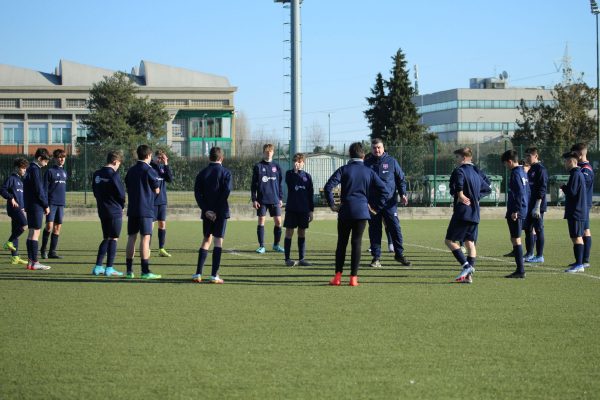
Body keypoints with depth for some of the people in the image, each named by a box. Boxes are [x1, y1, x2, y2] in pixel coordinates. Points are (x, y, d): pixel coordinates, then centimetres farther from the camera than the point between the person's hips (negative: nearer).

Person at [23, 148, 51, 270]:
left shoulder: (30, 169, 16)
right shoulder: (35, 170, -14)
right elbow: (39, 190, -16)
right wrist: (46, 205, -7)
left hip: (30, 205, 10)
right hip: (36, 206, -10)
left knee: (32, 233, 11)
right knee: (35, 232, -8)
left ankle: (30, 261, 12)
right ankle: (34, 262, -8)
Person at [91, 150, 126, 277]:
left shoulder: (96, 174, 7)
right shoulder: (114, 174, -14)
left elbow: (95, 191, 12)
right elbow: (121, 193, -12)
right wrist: (122, 206, 5)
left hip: (102, 211, 7)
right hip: (115, 211, -7)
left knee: (106, 238, 16)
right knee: (113, 239, 0)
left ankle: (98, 267, 12)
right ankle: (109, 268, -1)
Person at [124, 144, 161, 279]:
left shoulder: (130, 171, 11)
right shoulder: (149, 170, -8)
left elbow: (127, 188, 15)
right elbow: (157, 190, -2)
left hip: (132, 209, 6)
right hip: (146, 209, -6)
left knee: (131, 238, 8)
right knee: (145, 238, -6)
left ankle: (129, 270, 10)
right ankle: (145, 271, -10)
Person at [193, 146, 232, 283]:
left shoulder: (202, 173, 6)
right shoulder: (225, 173, -2)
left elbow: (198, 193, -3)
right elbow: (226, 191, -15)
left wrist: (206, 210, -7)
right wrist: (217, 210, -11)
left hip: (207, 212, 3)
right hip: (221, 211, -3)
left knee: (206, 240, 14)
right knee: (218, 241, -1)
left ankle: (198, 273, 6)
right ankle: (214, 275, -7)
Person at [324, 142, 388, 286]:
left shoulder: (344, 170, 1)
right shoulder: (369, 172, 6)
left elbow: (328, 187, -10)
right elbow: (384, 191, 3)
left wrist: (332, 204, -1)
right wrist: (376, 207, 9)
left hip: (345, 211, -1)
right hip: (362, 212, 1)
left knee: (341, 243, 8)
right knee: (356, 243, 4)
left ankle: (338, 276, 3)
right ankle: (353, 277, -1)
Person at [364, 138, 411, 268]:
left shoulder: (391, 161, 6)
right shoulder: (367, 163, 8)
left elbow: (401, 178, 9)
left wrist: (402, 194, -3)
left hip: (389, 202, -1)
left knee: (395, 227, -2)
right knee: (374, 230, 2)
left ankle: (399, 254, 10)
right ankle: (376, 257, 8)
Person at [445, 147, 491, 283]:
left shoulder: (460, 170, -9)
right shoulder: (477, 172, 16)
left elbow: (458, 181, -34)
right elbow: (487, 188, 27)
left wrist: (460, 195, -23)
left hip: (462, 212, -8)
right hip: (475, 214, 8)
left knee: (450, 240, -1)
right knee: (470, 243, 8)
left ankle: (466, 266, -15)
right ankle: (469, 275, 3)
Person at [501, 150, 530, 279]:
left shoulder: (515, 174, -14)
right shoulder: (523, 172, 15)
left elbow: (519, 193, -21)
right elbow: (527, 192, 20)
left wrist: (515, 211, -21)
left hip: (515, 212, -10)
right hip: (522, 211, 10)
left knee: (516, 239, -6)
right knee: (515, 239, 15)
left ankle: (520, 270, -6)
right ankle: (520, 270, 17)